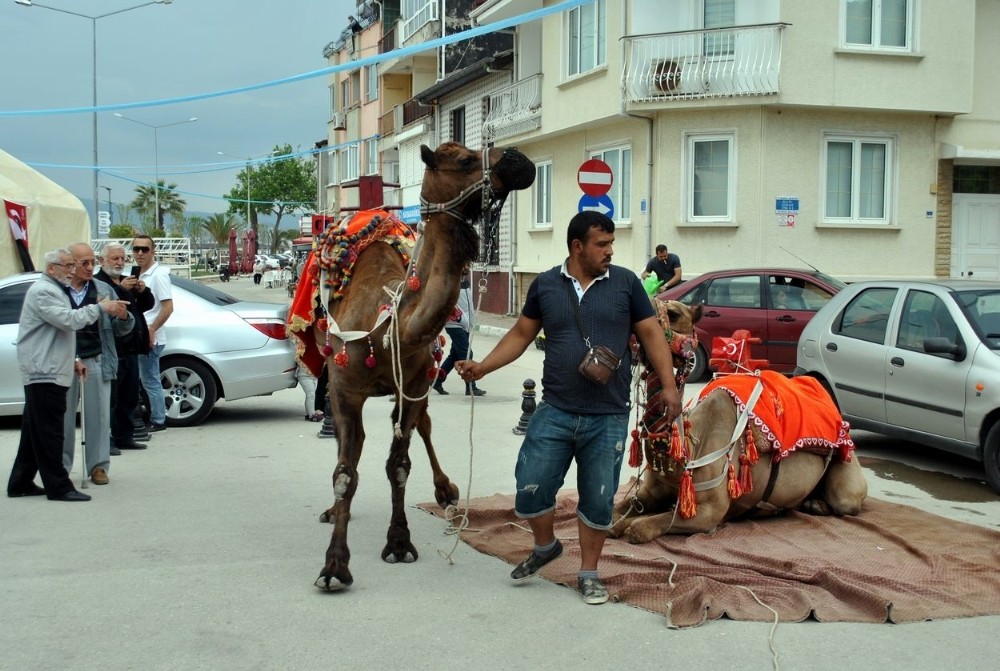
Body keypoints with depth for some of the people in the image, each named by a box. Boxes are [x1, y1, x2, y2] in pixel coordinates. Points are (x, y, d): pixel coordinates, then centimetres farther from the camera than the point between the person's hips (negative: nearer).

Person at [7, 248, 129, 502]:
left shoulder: (55, 290, 24)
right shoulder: (42, 291, -12)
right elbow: (68, 320, -24)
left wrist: (73, 360, 23)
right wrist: (100, 308, -19)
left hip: (49, 372, 11)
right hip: (44, 372, -11)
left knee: (35, 432, 13)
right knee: (48, 433, -8)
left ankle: (21, 483, 19)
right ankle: (58, 487, -6)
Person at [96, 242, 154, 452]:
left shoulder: (129, 281, 20)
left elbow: (147, 305, 20)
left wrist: (143, 291, 1)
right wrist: (122, 289, -27)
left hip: (131, 349, 8)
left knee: (129, 399, 13)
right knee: (109, 399, -6)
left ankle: (124, 437, 22)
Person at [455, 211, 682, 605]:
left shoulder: (625, 283, 1)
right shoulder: (545, 285, 3)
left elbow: (651, 334, 4)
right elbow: (521, 334, 10)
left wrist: (669, 385, -4)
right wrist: (481, 368, 0)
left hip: (608, 417, -1)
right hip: (554, 412, 1)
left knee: (598, 500, 7)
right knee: (530, 489, 1)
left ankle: (588, 573, 26)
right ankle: (545, 546, 31)